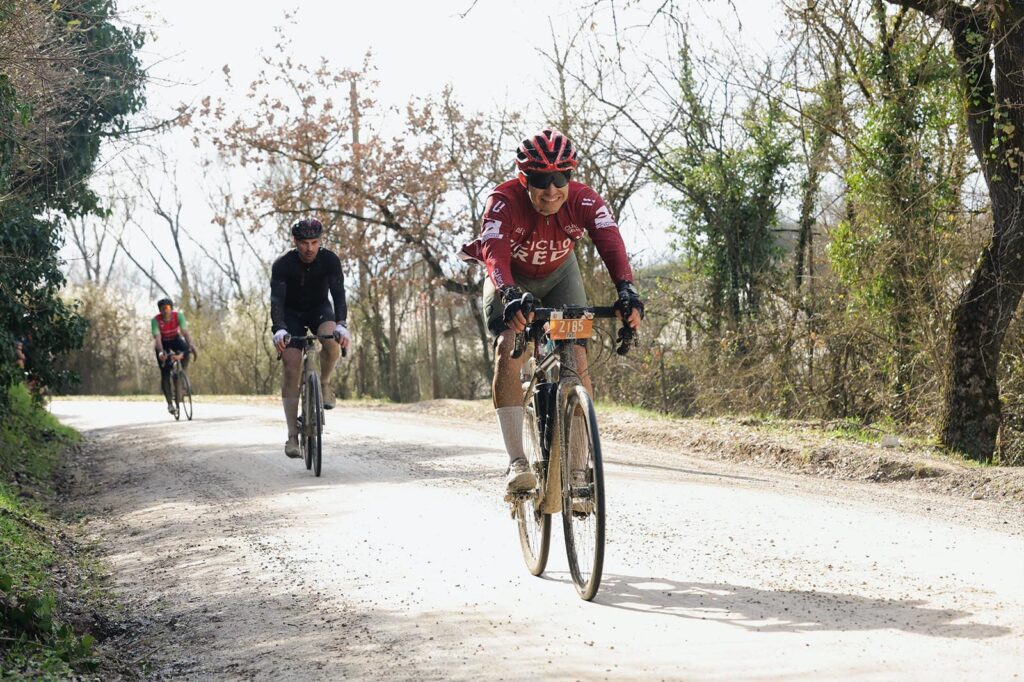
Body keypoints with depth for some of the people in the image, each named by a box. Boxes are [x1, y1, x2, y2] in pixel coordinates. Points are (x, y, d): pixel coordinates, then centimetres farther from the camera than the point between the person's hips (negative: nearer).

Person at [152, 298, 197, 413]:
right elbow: (157, 337, -36)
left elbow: (185, 331, -34)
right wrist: (160, 352, -53)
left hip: (175, 339, 1)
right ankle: (169, 402, -4)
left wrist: (191, 345, -50)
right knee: (165, 373, -12)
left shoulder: (178, 316, -25)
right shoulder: (156, 320, -28)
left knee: (186, 351, -33)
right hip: (163, 343, -1)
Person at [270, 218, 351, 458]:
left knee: (332, 340, -34)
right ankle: (292, 435, -13)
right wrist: (278, 330, -49)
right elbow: (277, 300, -32)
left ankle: (324, 383, -5)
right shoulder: (283, 265, -23)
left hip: (320, 309, 1)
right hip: (292, 314, -1)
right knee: (291, 368, -15)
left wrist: (341, 325, -44)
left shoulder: (330, 260, -20)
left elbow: (338, 294, -27)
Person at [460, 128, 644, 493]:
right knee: (508, 349, -26)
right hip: (511, 280, -2)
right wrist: (511, 298, -66)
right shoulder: (504, 201, -34)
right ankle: (517, 462, -25)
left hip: (560, 275, 2)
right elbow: (495, 254, -47)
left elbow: (611, 243, -43)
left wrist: (627, 291, -61)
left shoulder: (585, 201, -29)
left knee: (577, 359, -14)